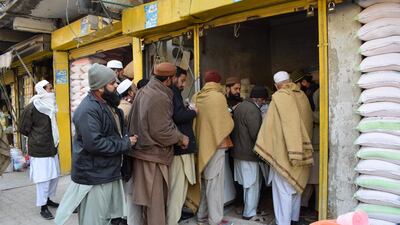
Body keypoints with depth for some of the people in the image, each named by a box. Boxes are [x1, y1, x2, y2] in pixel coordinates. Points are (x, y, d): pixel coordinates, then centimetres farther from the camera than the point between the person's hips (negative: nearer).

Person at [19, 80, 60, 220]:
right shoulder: (31, 108, -14)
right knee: (43, 178, 0)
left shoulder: (49, 106, 8)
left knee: (54, 176, 14)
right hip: (39, 150, -7)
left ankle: (48, 199, 33)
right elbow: (23, 129, -7)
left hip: (52, 148, 7)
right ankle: (43, 207, 13)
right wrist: (37, 139, 2)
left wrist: (53, 141, 11)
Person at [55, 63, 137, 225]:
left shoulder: (108, 103, 10)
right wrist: (126, 144, -19)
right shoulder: (88, 110, -22)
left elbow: (117, 130, 21)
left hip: (110, 172, 9)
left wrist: (127, 140, -1)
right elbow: (94, 144, -29)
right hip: (94, 175, -9)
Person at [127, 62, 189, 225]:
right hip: (154, 154, -9)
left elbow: (134, 121, 14)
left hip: (142, 150, 9)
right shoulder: (160, 98, -21)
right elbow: (161, 132, -22)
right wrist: (181, 138, -8)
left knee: (148, 196, 22)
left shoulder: (143, 91, 8)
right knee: (156, 198, 4)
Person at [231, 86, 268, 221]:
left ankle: (248, 209, 33)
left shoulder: (240, 106, 10)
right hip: (249, 153, -10)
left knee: (247, 183, 20)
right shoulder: (253, 110, -20)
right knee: (252, 184, 3)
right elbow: (256, 134, -22)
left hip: (238, 150, 10)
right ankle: (250, 214, 15)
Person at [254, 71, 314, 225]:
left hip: (284, 150, -6)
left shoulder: (279, 97, -12)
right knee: (296, 183, 18)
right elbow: (308, 121, 12)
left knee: (283, 188, 1)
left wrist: (263, 147, -5)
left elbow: (270, 124, -12)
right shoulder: (302, 96, 5)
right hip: (301, 150, 6)